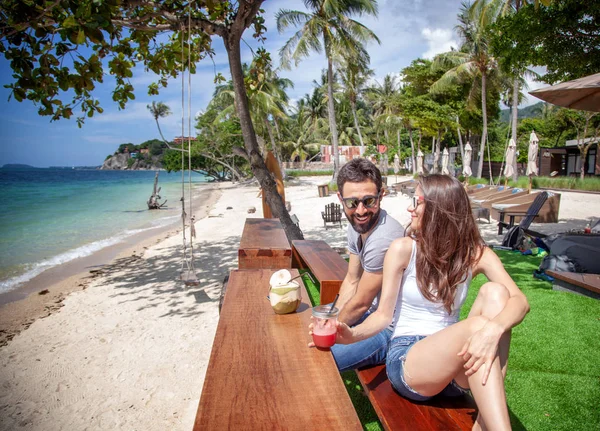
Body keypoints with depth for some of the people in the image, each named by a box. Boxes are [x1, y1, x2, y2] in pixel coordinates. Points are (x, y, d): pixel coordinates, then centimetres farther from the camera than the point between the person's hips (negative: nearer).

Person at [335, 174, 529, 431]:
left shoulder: (476, 254, -1)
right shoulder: (403, 249, -7)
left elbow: (520, 301, -16)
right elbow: (383, 315, -8)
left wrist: (495, 328, -38)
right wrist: (352, 334, -29)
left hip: (454, 364, 4)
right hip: (406, 361, -3)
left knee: (495, 292, -23)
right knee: (477, 325, -31)